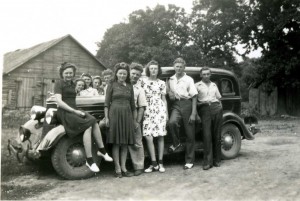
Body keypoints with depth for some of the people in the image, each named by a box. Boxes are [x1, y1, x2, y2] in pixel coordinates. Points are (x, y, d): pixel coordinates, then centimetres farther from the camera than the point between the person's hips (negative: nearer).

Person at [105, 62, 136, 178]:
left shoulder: (130, 86, 13)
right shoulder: (112, 85, 3)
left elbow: (132, 104, 15)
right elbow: (106, 103, -1)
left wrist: (134, 118, 11)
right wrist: (106, 117, -8)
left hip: (127, 114, 4)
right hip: (115, 113, -4)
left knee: (125, 143, 6)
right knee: (116, 142, 0)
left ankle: (124, 168, 14)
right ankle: (117, 169, 6)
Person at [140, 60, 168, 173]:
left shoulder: (161, 83, 9)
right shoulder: (143, 81, 8)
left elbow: (164, 99, 12)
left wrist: (167, 113, 7)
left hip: (160, 110, 0)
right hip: (147, 111, 0)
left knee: (160, 137, 0)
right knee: (148, 138, -8)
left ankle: (160, 163, 9)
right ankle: (154, 163, 2)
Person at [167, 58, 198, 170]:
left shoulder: (189, 79, 1)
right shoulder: (171, 80, 12)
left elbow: (194, 97, -2)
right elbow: (168, 92, 23)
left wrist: (193, 113, -10)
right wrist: (169, 94, -3)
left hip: (187, 104, -2)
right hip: (176, 105, 2)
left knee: (190, 134, 1)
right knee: (172, 122, -31)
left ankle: (189, 161, 12)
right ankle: (176, 143, -3)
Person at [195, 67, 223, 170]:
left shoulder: (214, 85, 24)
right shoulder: (197, 85, 12)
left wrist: (220, 108, 13)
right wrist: (200, 103, -12)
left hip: (216, 108, 3)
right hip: (204, 109, -3)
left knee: (217, 135, 1)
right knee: (207, 135, -12)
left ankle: (217, 160, 9)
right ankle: (207, 161, -10)